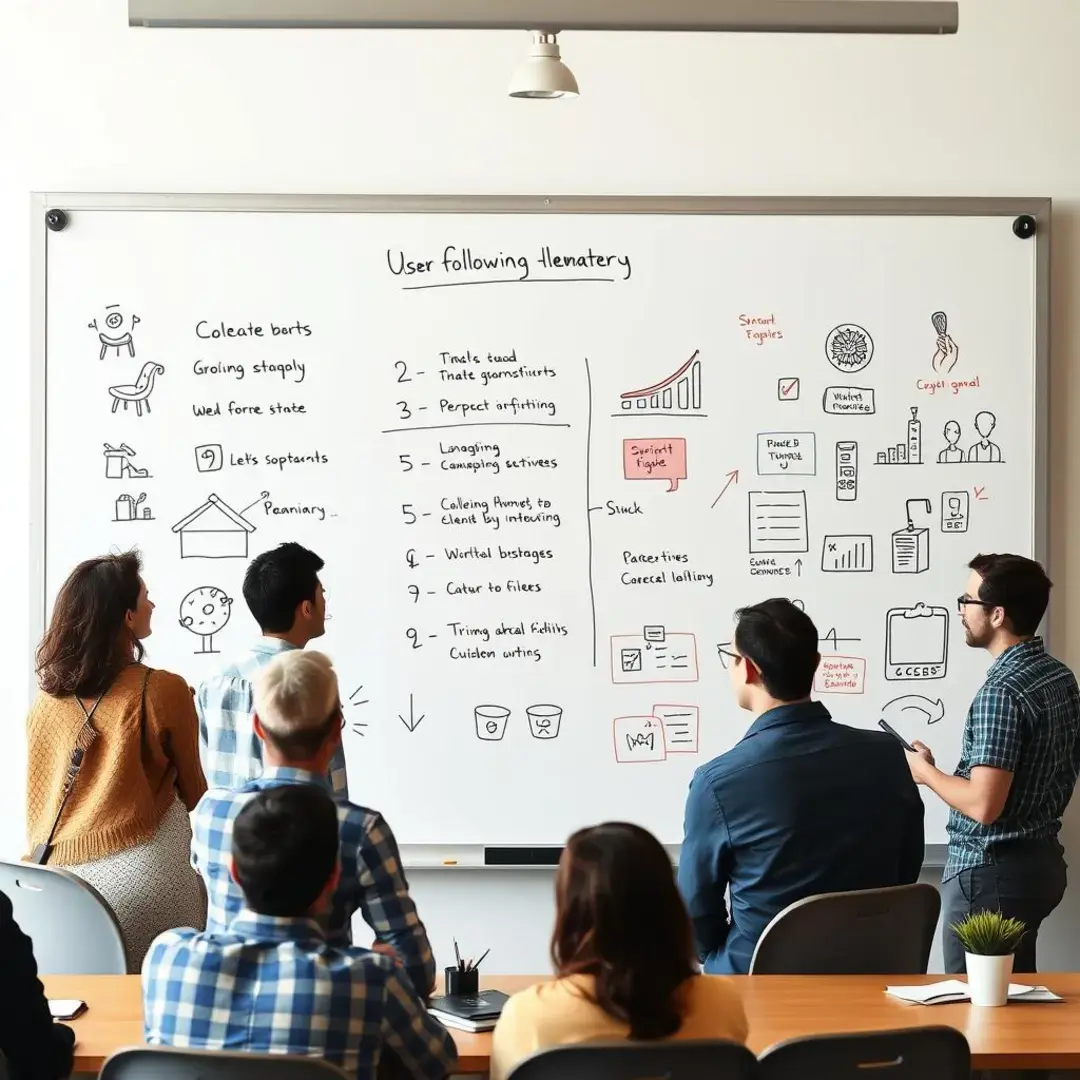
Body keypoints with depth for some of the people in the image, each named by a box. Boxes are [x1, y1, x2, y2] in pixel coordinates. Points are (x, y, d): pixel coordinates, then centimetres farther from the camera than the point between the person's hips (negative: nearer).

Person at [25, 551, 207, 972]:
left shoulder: (46, 699, 6)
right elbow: (193, 793, 5)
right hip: (141, 874, -5)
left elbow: (36, 804, 15)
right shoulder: (162, 690, -7)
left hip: (55, 878, 5)